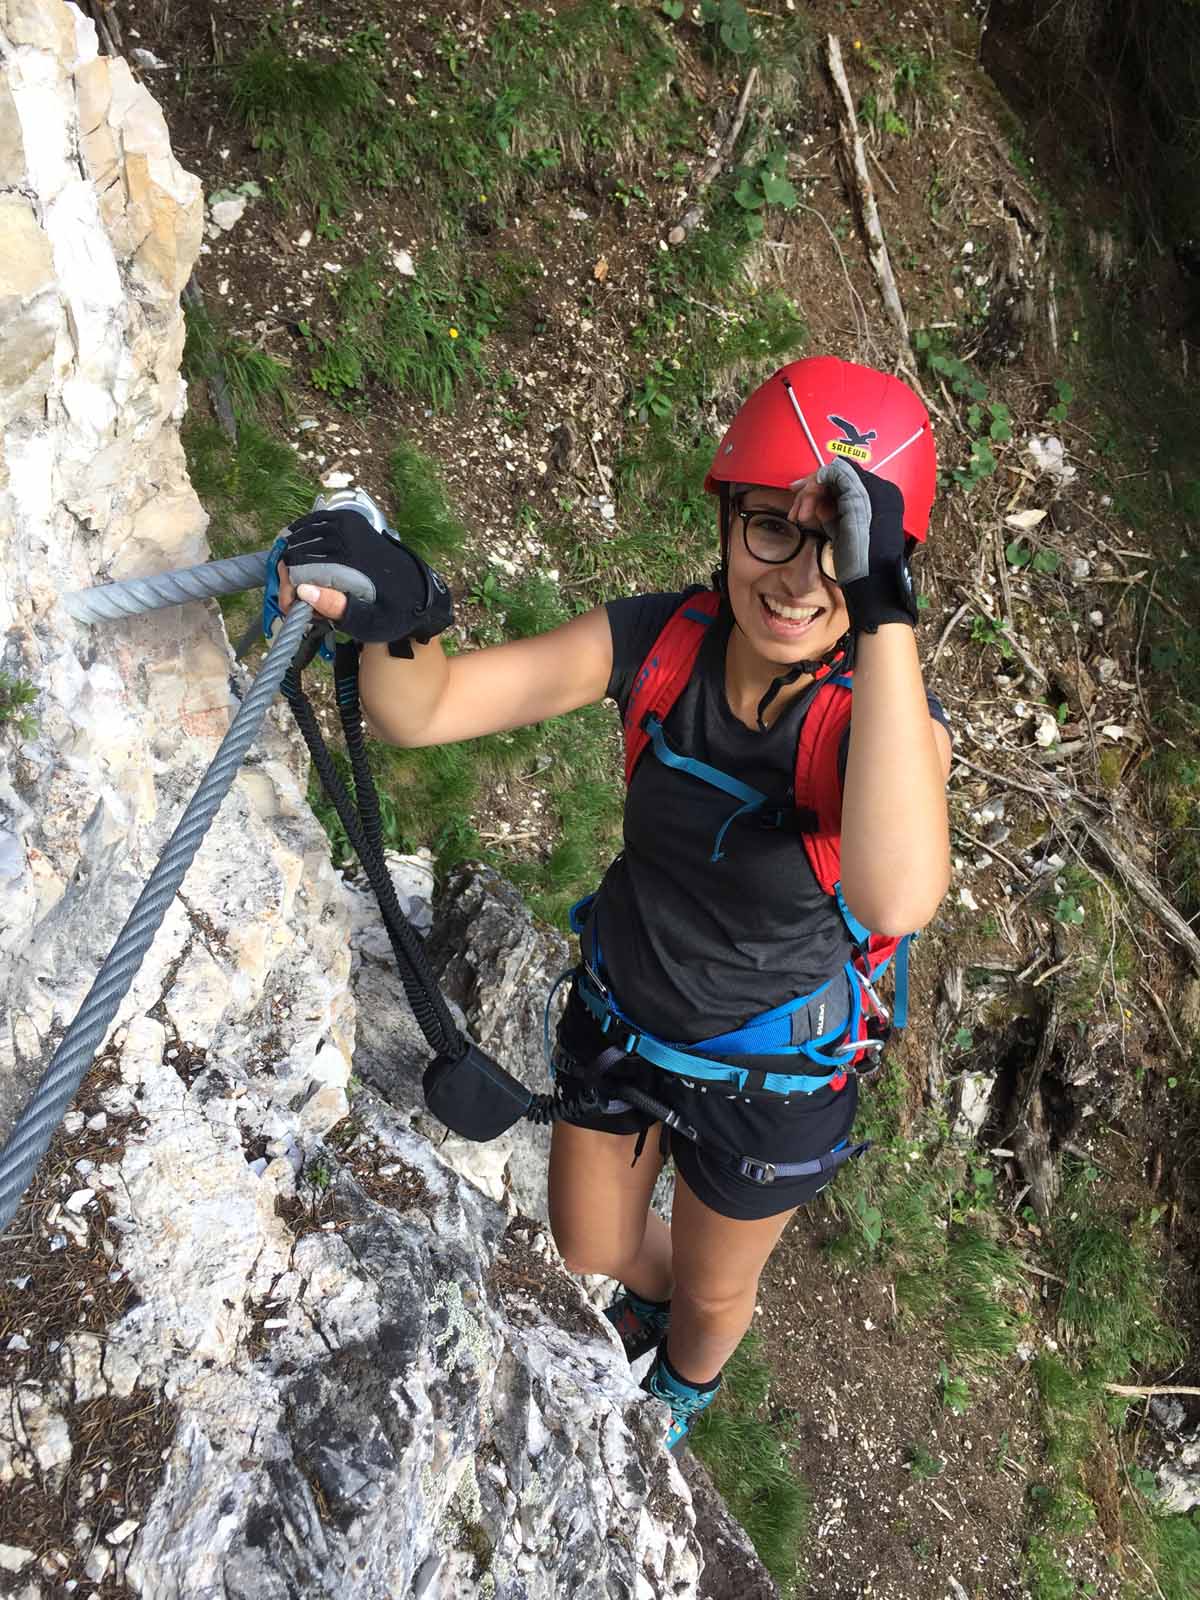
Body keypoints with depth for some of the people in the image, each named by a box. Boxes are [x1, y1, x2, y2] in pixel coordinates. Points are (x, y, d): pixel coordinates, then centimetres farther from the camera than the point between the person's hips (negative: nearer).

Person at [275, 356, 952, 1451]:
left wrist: (888, 616, -55)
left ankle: (683, 1389, 66)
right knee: (593, 1247, 29)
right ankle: (652, 1284, 69)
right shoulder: (663, 640, -22)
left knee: (713, 1291, 28)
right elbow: (422, 711, -23)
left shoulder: (889, 716, -31)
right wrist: (396, 617, -46)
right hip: (619, 1018, 3)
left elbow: (898, 897, -53)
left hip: (766, 1077, -2)